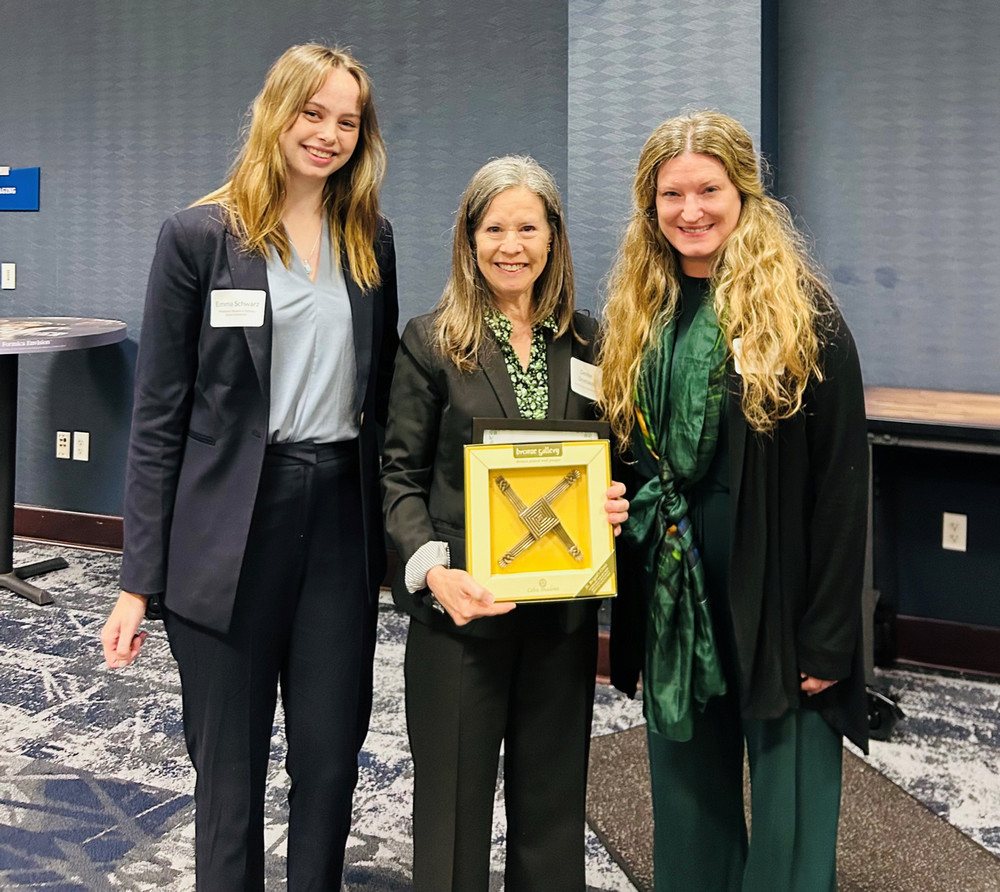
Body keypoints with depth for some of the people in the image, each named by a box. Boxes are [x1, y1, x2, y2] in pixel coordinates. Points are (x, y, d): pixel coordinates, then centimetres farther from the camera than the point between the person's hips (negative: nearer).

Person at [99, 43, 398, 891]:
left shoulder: (371, 239, 9)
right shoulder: (200, 235, -3)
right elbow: (159, 414, -4)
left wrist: (394, 534, 5)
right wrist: (139, 578, -8)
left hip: (340, 520, 3)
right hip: (231, 526, -3)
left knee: (332, 755, 10)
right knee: (229, 765, 9)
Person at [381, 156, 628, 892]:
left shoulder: (586, 342, 6)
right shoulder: (432, 341, -3)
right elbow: (399, 475, -4)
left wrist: (615, 503, -8)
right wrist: (431, 569, -19)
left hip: (562, 610, 3)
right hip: (462, 608, -3)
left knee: (553, 802, 14)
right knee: (454, 799, 9)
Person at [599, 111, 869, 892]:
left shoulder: (801, 314, -8)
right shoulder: (637, 317, 7)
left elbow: (842, 483, -10)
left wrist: (829, 636, -13)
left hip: (778, 611, -4)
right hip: (671, 612, 5)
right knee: (688, 814, 17)